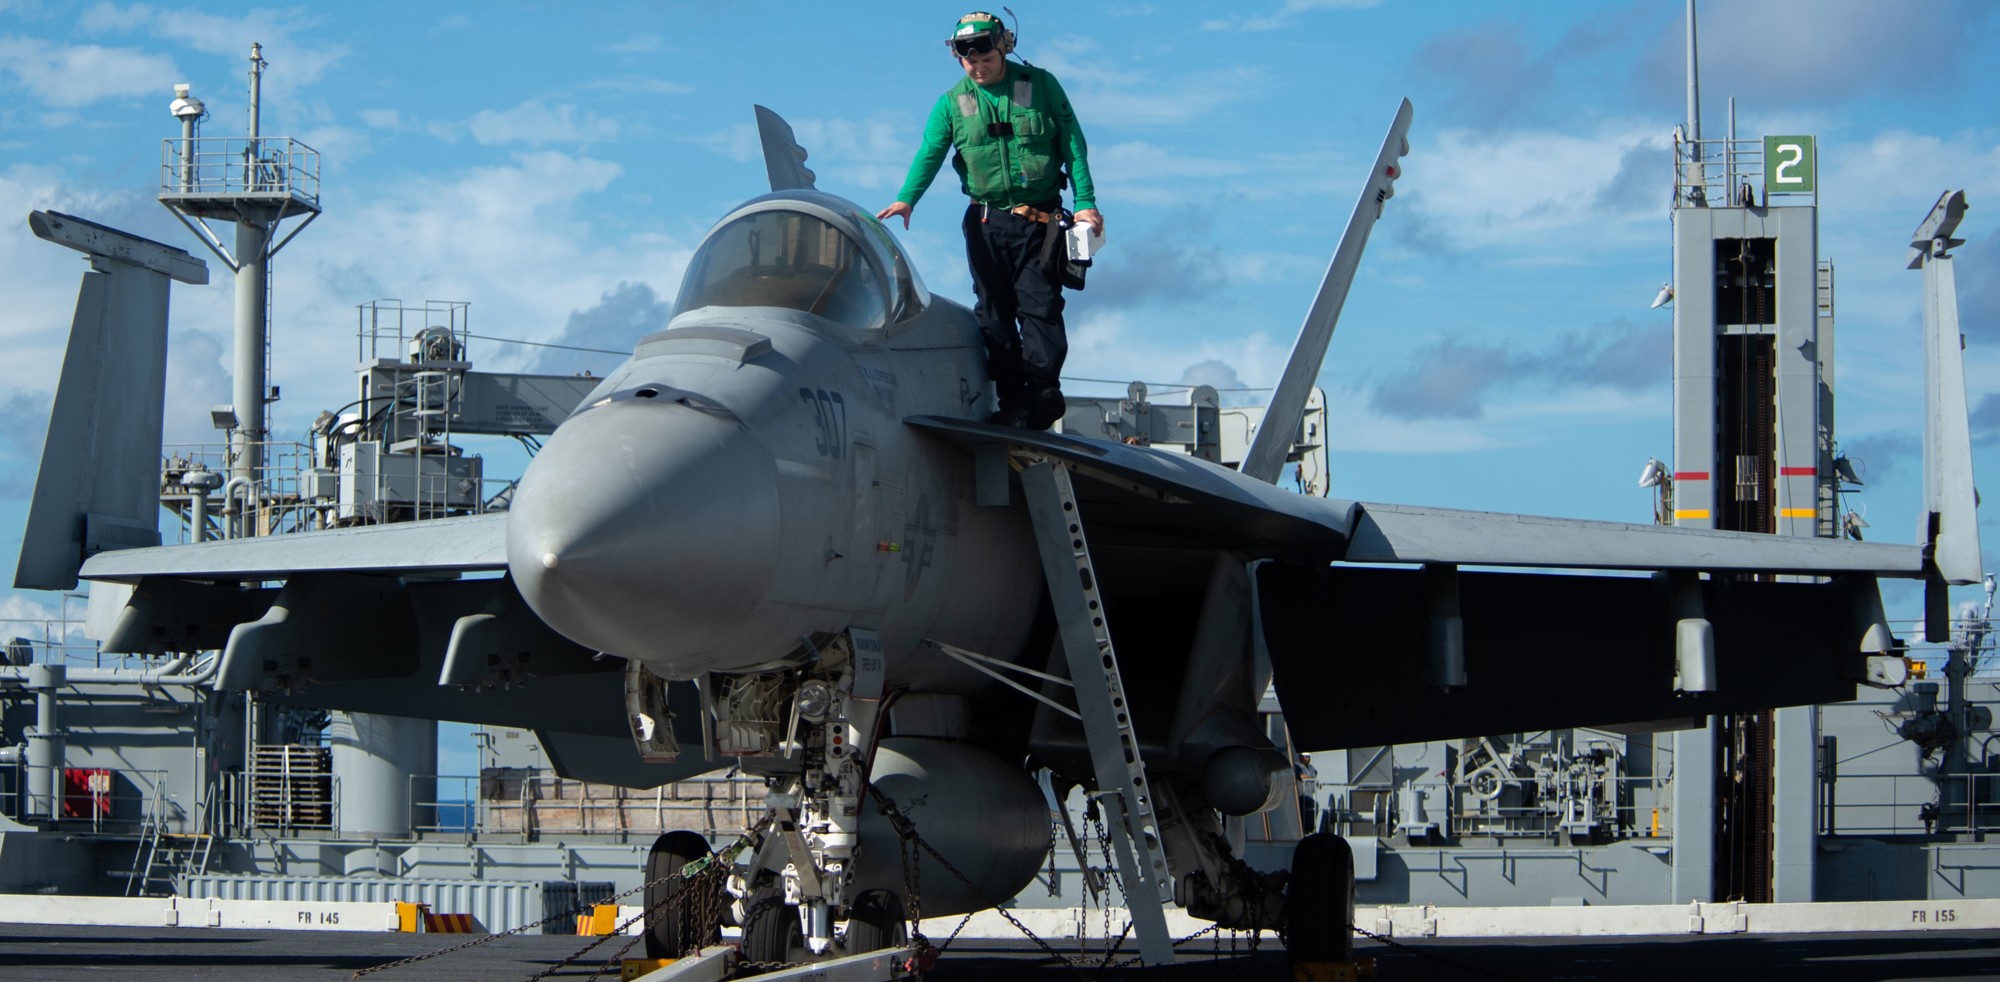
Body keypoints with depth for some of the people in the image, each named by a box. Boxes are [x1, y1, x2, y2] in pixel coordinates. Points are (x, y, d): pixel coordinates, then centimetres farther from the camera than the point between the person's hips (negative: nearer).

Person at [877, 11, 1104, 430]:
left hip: (1039, 218, -2)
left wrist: (1085, 201, -7)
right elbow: (929, 153, -6)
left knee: (1039, 305, -9)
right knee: (994, 312, 0)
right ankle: (1013, 403, 2)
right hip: (987, 220, 2)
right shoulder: (952, 103, 6)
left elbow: (1072, 145, 2)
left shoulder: (1040, 86, 2)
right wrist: (906, 199, -23)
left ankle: (1043, 392, -11)